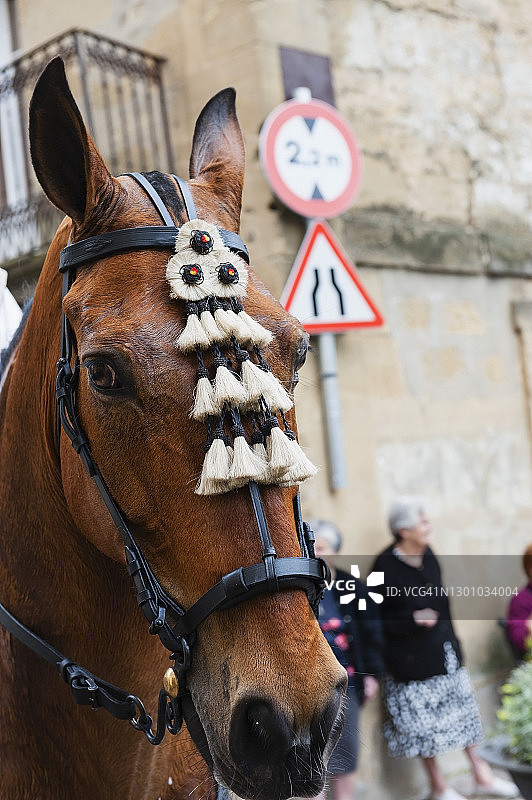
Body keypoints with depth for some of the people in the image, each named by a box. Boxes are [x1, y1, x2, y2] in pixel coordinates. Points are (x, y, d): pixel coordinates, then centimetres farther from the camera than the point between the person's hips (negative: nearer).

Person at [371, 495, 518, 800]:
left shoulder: (428, 556, 2)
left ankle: (481, 775, 27)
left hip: (443, 653, 7)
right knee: (423, 721, 5)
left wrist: (452, 642, 15)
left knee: (463, 710, 13)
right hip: (411, 659, -6)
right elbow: (377, 619, -14)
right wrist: (413, 619, -26)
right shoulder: (386, 566, -18)